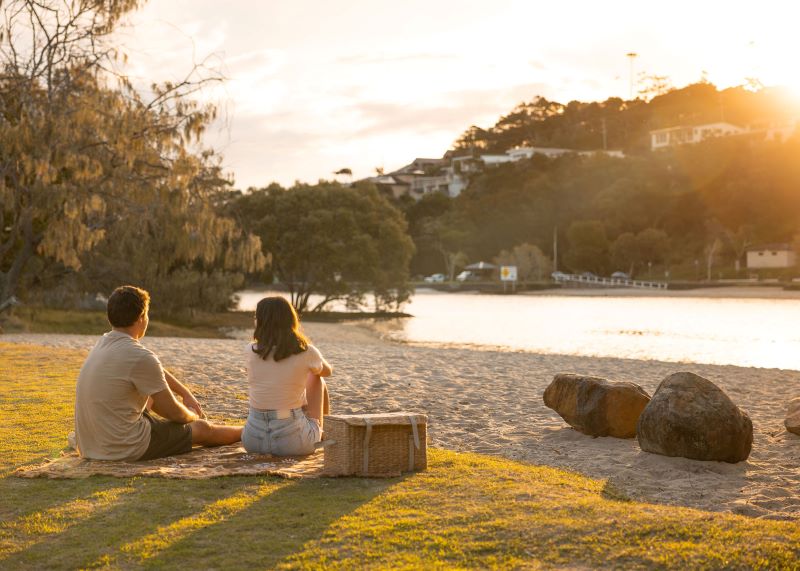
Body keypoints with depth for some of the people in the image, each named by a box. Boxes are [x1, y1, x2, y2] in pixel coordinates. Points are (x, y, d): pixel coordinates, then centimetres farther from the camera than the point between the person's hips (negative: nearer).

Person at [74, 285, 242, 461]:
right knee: (201, 428, 11)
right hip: (128, 450, -9)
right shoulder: (140, 356, -20)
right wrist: (192, 416, 13)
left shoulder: (103, 343, 6)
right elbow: (173, 412, -8)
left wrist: (186, 393, 26)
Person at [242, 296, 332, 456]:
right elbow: (327, 371, 15)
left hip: (253, 440, 2)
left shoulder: (250, 352, -4)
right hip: (294, 442, -2)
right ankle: (323, 433, 44)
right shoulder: (306, 352, -9)